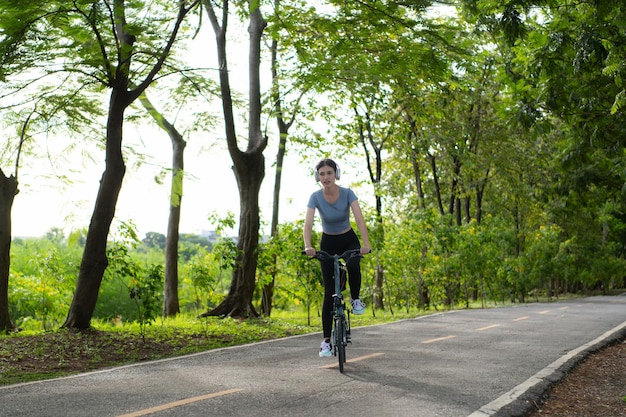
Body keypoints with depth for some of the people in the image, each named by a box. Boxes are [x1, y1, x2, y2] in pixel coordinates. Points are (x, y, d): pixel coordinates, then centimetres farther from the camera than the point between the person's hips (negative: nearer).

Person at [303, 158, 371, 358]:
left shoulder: (347, 193, -19)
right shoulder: (316, 197, -18)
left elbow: (359, 219, -29)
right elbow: (308, 223, -29)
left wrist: (366, 243, -45)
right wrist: (308, 246, -48)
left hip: (349, 240, 0)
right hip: (328, 243, 0)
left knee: (353, 266, -36)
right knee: (329, 292, -5)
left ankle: (355, 299, -5)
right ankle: (326, 340, 0)